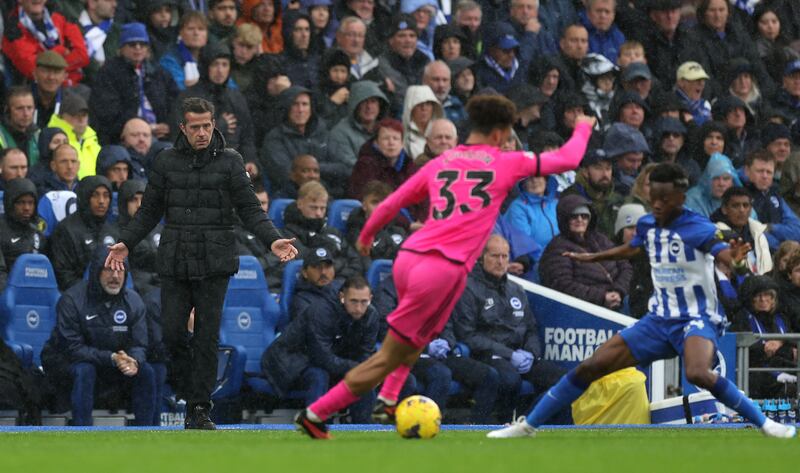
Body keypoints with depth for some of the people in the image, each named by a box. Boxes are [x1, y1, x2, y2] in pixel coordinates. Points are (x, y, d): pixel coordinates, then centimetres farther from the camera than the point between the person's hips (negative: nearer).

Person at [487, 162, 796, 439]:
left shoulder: (699, 229, -16)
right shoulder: (647, 225, 3)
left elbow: (726, 255, -32)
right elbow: (631, 250, 26)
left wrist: (735, 259, -55)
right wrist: (592, 258, 38)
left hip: (697, 318, -6)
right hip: (659, 319, 6)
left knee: (698, 373, -38)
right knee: (591, 367, 0)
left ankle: (764, 423, -21)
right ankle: (528, 426, 12)